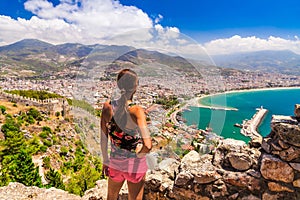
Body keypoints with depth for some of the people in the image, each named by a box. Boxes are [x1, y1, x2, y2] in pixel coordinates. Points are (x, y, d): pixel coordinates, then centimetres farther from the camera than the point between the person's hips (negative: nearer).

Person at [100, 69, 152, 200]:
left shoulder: (107, 107, -13)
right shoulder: (136, 111, -25)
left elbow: (103, 139, -3)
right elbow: (148, 145, -35)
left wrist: (105, 161, 11)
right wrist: (139, 154, -12)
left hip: (115, 163, 4)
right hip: (135, 165, -3)